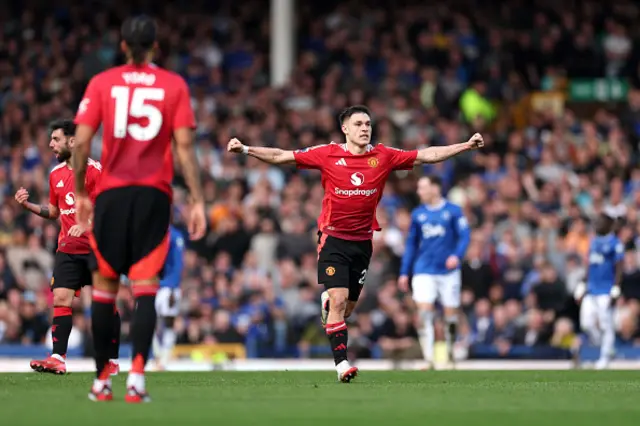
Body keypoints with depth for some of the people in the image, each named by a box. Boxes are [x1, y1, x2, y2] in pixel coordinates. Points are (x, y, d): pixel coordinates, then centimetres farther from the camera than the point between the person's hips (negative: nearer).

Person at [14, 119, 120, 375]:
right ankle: (58, 359, -9)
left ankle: (112, 361, 4)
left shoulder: (95, 170, -8)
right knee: (61, 299, -6)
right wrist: (28, 205, 9)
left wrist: (86, 224, -26)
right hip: (68, 248, 6)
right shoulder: (56, 175, 12)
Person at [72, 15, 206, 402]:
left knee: (105, 284, 11)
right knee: (146, 285, -1)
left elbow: (81, 142, -3)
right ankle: (137, 376, -15)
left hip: (112, 193, 1)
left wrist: (80, 193, 8)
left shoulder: (101, 83, 3)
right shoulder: (174, 85, 2)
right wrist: (197, 201, -2)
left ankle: (102, 379, 15)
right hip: (154, 194, -1)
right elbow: (184, 147, -4)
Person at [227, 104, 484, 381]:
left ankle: (327, 302, 46)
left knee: (348, 307, 9)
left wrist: (467, 145, -4)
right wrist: (245, 149, -10)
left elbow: (428, 155, 2)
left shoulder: (383, 156, 0)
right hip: (333, 238, -3)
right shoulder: (327, 155, -6)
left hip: (362, 241, 3)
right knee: (339, 301, -16)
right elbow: (281, 156, -2)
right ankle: (341, 363, -13)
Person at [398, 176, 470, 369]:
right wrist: (404, 273, 11)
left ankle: (450, 355, 23)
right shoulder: (418, 214, 9)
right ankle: (428, 359, -16)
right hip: (424, 271, 2)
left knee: (451, 314, 4)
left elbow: (464, 236, -5)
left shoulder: (453, 211, -1)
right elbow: (411, 243, 14)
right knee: (424, 311, -14)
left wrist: (457, 255, -24)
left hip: (448, 271, -2)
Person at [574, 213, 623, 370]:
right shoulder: (594, 241, 15)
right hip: (591, 290, 7)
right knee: (587, 323, 2)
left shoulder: (615, 243, -8)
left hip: (606, 291, -7)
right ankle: (606, 349, 19)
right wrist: (583, 287, 19)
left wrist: (615, 291, -18)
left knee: (606, 324, -4)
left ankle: (605, 357, 5)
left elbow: (619, 268, -12)